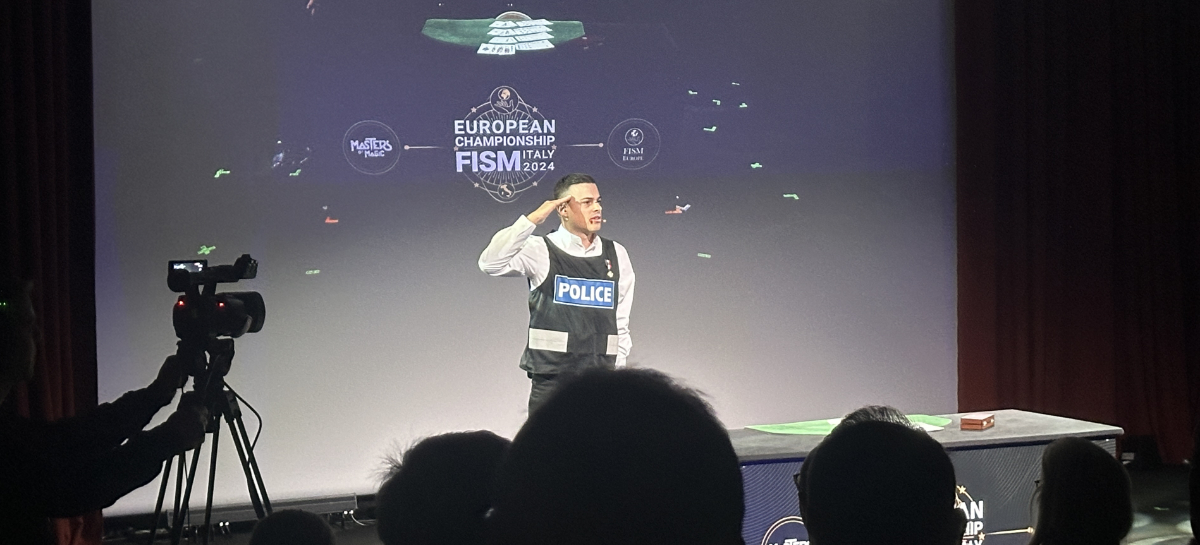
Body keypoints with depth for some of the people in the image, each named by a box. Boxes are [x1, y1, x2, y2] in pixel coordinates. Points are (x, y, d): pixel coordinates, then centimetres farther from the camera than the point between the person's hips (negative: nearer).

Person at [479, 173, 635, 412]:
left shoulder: (616, 255, 10)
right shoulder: (541, 251, -2)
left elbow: (621, 324, 13)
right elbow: (491, 263, -19)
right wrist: (532, 219, -19)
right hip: (550, 381, -3)